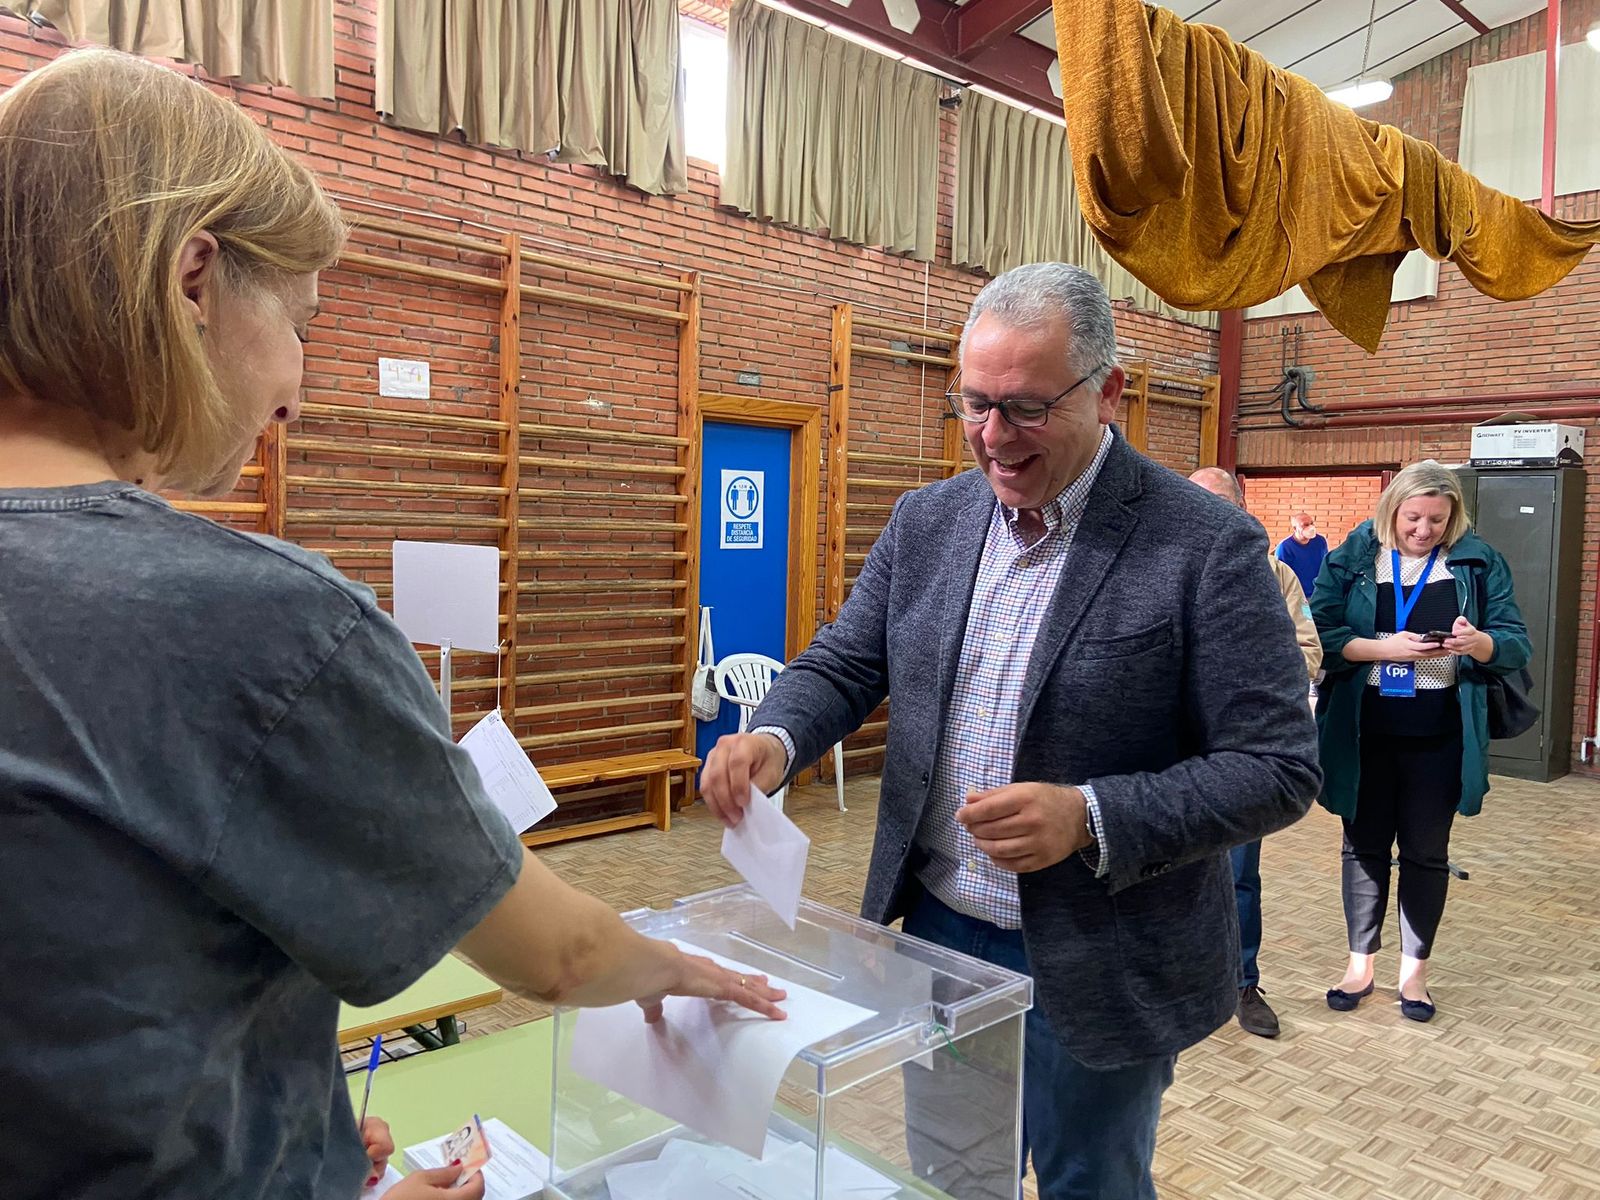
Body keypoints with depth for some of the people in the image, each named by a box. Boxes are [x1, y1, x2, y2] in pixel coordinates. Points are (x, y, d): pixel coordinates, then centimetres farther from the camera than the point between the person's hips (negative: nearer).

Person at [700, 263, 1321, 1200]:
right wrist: (774, 739, -18)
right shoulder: (928, 521, 0)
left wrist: (1092, 818, -29)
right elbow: (844, 664, 4)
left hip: (1094, 967, -4)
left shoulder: (1207, 547, -16)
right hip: (939, 928, 5)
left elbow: (1279, 769, -16)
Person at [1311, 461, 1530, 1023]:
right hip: (1364, 733, 0)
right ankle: (1360, 963, 25)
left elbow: (1516, 644, -2)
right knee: (1363, 845, 11)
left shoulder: (1479, 562, 0)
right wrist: (1384, 647, -23)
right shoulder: (1351, 558, -2)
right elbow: (1320, 636, -9)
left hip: (1440, 736, 0)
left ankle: (1415, 968, 26)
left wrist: (1479, 643, -24)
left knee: (1426, 852, 10)